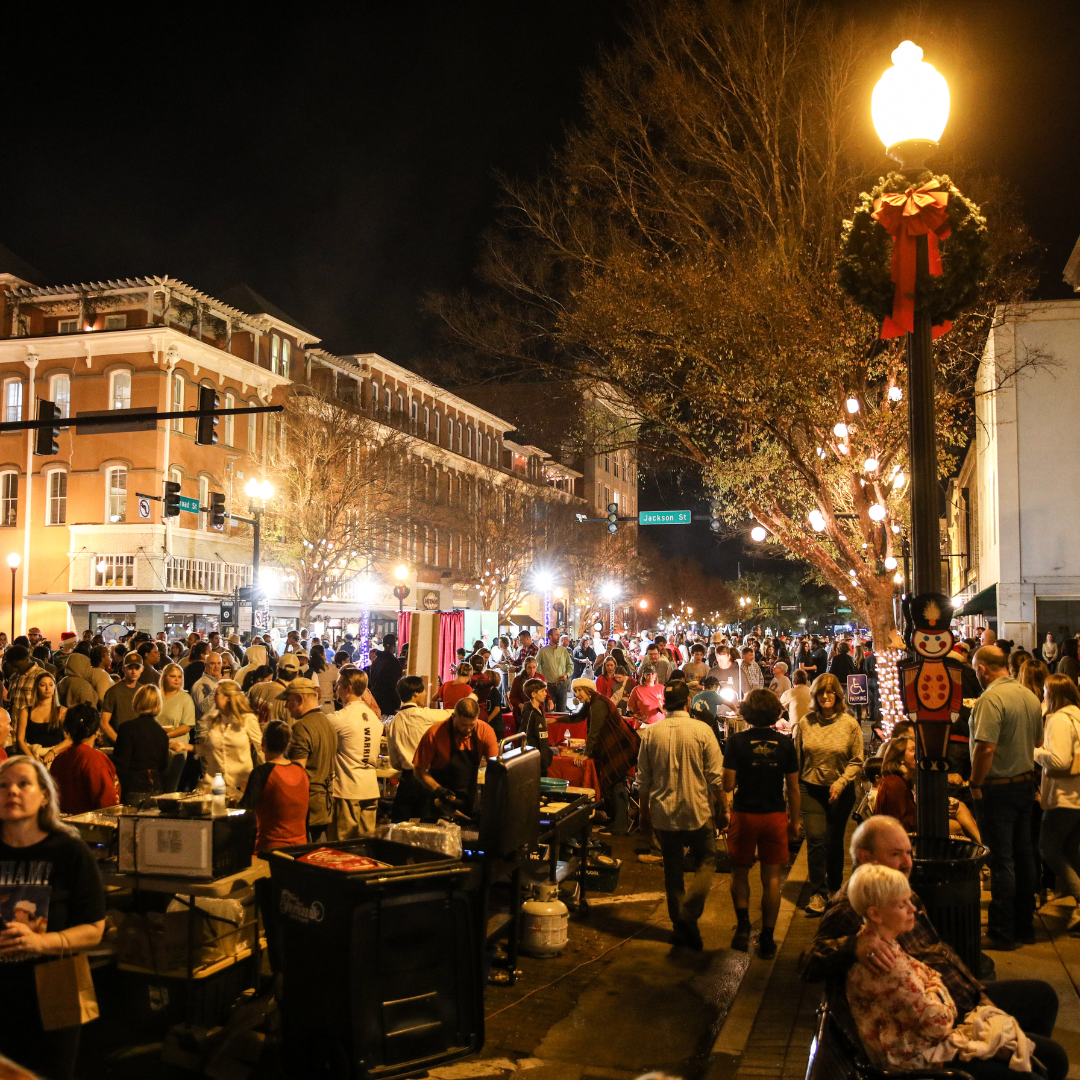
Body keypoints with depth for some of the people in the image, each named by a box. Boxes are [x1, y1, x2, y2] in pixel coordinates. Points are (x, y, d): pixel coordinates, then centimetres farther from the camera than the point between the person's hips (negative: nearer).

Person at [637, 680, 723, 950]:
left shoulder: (650, 732, -1)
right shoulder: (702, 731, -9)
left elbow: (643, 779, 5)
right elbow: (716, 776, -8)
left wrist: (644, 812, 16)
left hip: (663, 813, 3)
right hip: (697, 811, -2)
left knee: (673, 868, 13)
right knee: (706, 862, 13)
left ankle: (679, 927, 18)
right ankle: (689, 912, -7)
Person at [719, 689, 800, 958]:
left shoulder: (736, 741, -9)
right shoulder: (785, 743, -4)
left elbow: (728, 783, -9)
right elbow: (793, 787, 0)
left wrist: (724, 811, 6)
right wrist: (795, 821, 10)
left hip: (744, 815, -1)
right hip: (776, 816, 1)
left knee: (740, 873, 17)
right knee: (771, 878, 9)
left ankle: (743, 923, 3)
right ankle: (767, 939, 13)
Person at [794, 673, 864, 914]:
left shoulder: (850, 724, -5)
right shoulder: (805, 723, -1)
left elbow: (857, 762, -3)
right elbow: (797, 759, 5)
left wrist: (840, 783, -15)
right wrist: (794, 789, 4)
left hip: (840, 791, 0)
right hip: (810, 788, 0)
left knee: (834, 840, 10)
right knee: (815, 840, -5)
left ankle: (835, 887, 31)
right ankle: (817, 893, 2)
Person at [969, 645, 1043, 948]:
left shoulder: (991, 699, -20)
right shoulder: (1030, 696, 6)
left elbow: (985, 747, -26)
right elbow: (1037, 741, 14)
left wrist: (975, 784, -14)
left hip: (998, 787, -8)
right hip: (1026, 784, 8)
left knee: (1001, 860, 0)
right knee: (1023, 855, 15)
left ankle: (1002, 932, 7)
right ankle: (1025, 926, 25)